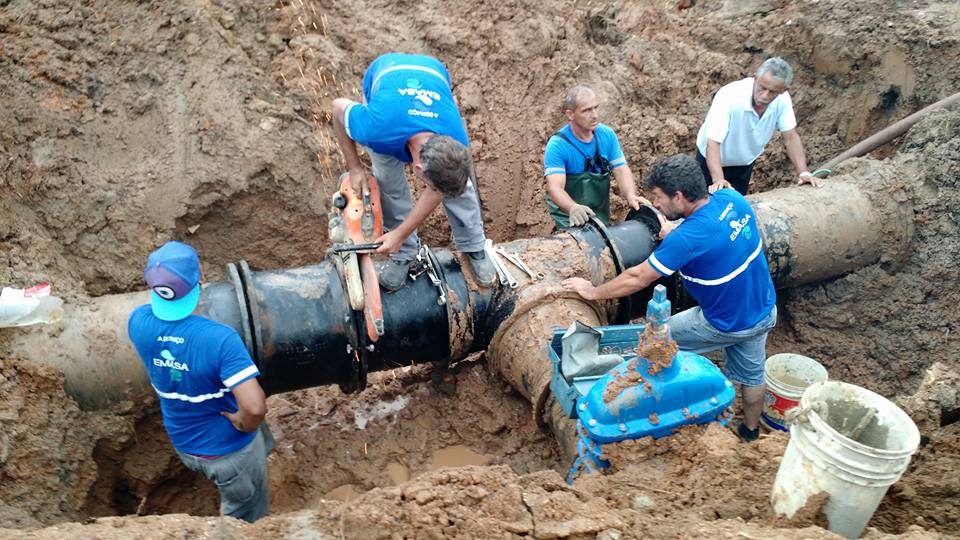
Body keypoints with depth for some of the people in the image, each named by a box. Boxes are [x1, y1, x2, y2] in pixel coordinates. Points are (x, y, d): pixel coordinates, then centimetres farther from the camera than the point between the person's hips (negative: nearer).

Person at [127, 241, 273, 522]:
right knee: (245, 519, 25)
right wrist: (245, 423, -23)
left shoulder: (138, 322, -20)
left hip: (183, 444, 6)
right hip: (230, 450, -6)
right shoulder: (219, 339, -38)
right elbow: (255, 407, -40)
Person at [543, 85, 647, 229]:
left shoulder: (607, 135, -5)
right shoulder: (557, 145, -20)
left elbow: (621, 169, -7)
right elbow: (555, 187, -28)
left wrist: (631, 196, -28)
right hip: (568, 212, -5)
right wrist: (573, 208, -49)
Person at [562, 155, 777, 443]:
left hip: (729, 324, -7)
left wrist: (593, 292, -8)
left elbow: (637, 279, -22)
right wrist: (670, 232, 4)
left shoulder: (686, 238, -33)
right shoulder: (731, 198, -13)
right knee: (752, 373, 27)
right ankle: (751, 430, 50)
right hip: (765, 310, 7)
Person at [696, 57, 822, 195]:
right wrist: (718, 180, -54)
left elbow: (790, 137, -12)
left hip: (746, 162, 5)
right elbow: (713, 143, -41)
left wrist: (803, 173, -24)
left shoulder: (782, 98, -21)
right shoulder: (729, 97, -36)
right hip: (713, 161, -4)